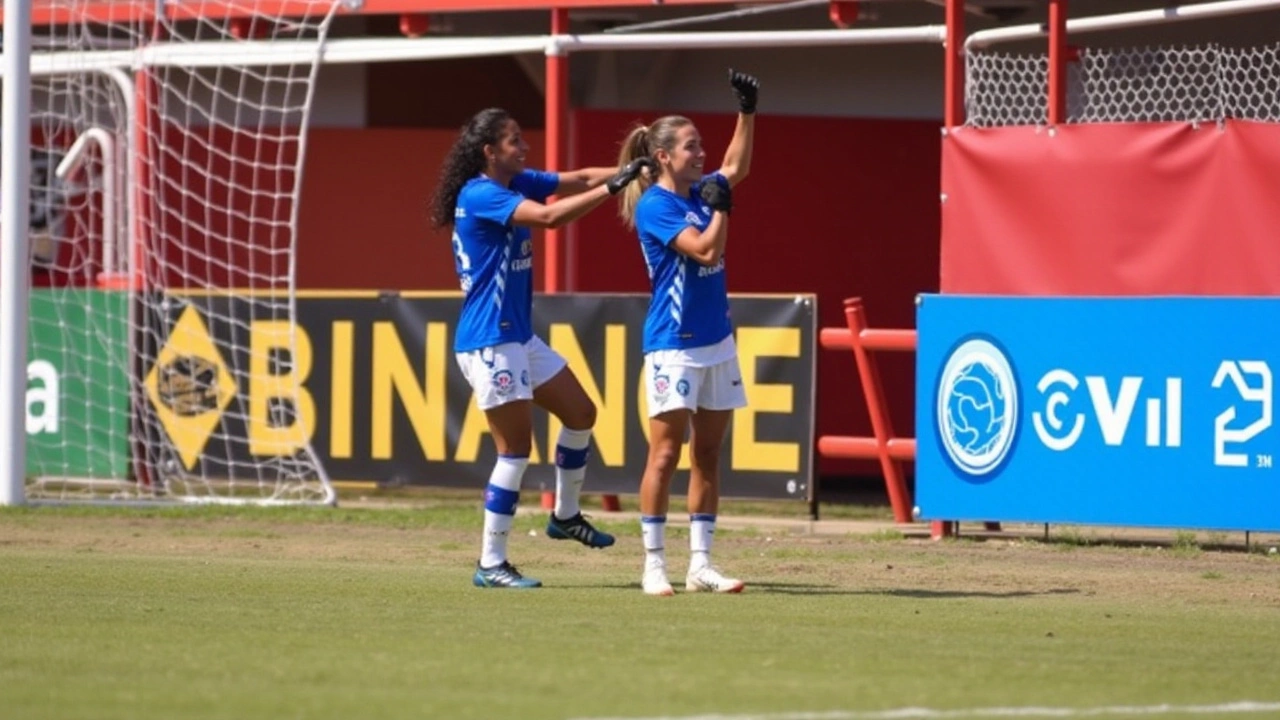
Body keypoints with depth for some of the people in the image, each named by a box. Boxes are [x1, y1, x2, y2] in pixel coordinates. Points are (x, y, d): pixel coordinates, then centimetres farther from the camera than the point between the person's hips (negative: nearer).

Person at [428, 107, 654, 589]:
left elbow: (577, 179, 8)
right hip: (489, 341, -10)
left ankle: (565, 515, 34)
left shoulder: (516, 184, 9)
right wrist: (611, 188, -28)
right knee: (516, 448, -7)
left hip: (519, 337, 10)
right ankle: (490, 565, -2)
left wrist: (629, 170, -8)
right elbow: (549, 216, -30)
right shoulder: (479, 195, -18)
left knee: (580, 412, 18)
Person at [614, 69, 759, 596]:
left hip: (716, 341, 8)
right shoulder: (654, 206, -12)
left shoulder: (698, 192, 10)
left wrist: (747, 110, 18)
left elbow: (736, 168, 25)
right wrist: (721, 206, -9)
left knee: (707, 454, 7)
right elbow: (707, 250, -19)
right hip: (673, 344, -8)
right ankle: (654, 566, -3)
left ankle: (700, 564, 10)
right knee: (665, 453, -7)